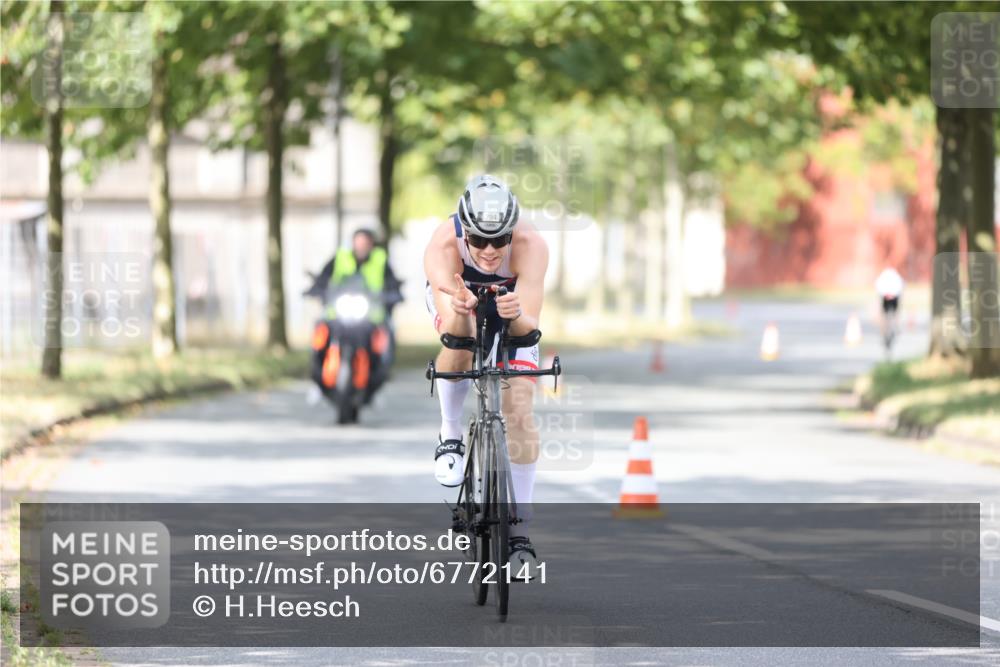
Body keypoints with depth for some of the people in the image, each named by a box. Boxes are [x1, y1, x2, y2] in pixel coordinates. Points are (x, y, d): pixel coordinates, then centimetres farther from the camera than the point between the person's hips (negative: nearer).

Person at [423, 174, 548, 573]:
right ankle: (450, 436, -10)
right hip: (457, 294, 0)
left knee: (520, 412, -11)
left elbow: (530, 327, -41)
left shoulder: (531, 247, -38)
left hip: (512, 307, 0)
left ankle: (520, 529, -1)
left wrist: (518, 316, -64)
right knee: (459, 342, -36)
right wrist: (458, 310, -67)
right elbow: (452, 328, -44)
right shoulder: (442, 248, -38)